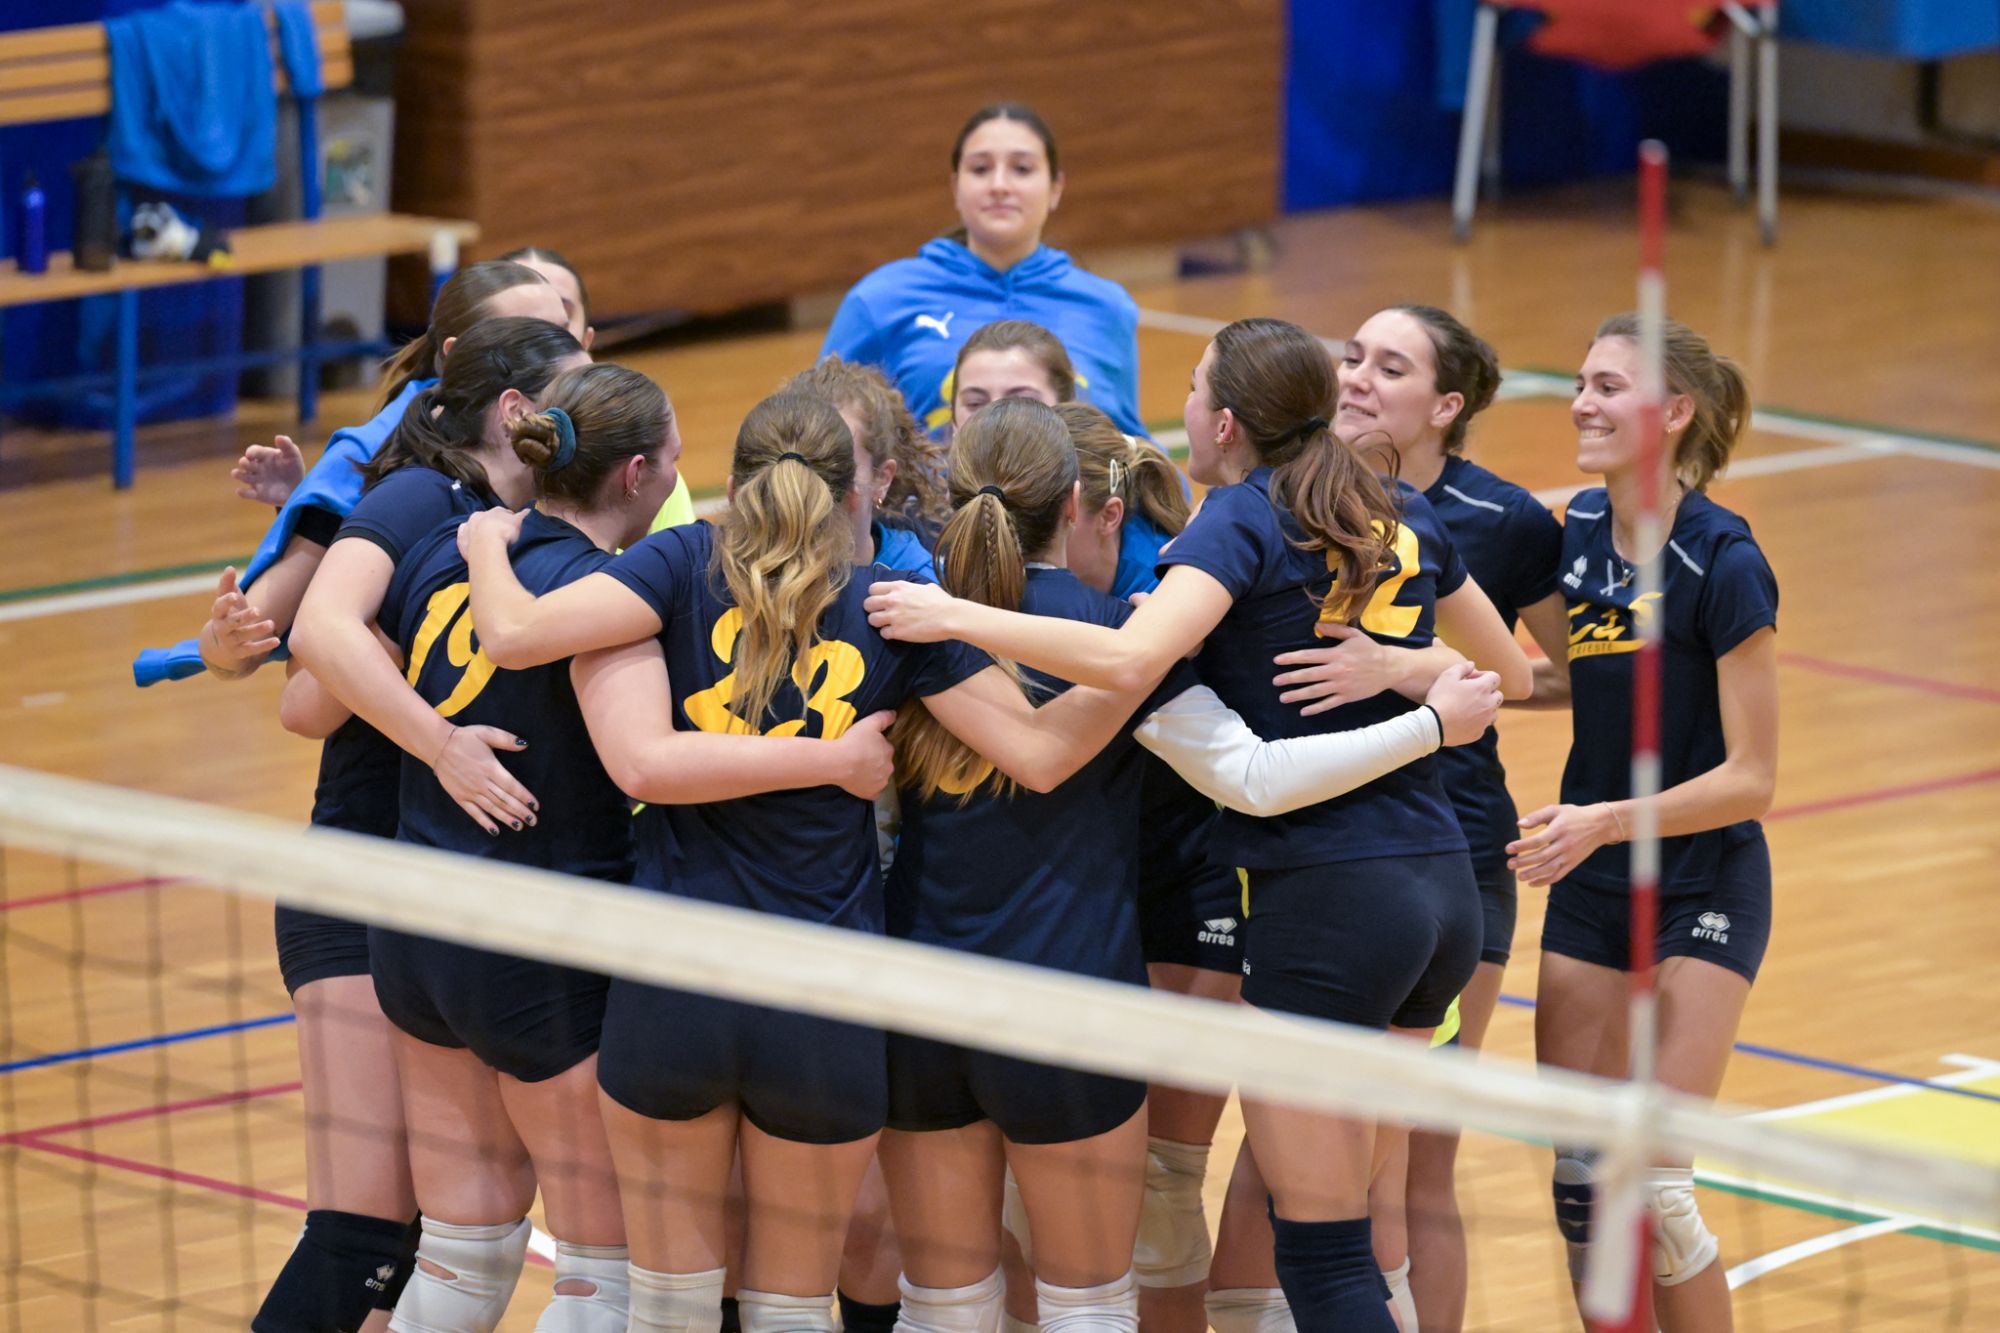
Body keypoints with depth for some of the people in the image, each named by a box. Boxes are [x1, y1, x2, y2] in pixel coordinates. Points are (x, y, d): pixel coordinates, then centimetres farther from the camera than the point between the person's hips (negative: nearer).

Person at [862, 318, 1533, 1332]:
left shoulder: (1242, 518, -8)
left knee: (1321, 1251, -3)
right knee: (1359, 1217, 17)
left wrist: (955, 617, -19)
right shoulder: (1401, 517, 13)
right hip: (1445, 892, 8)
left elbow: (1130, 658, -26)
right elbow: (1511, 672, 25)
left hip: (1325, 899, -7)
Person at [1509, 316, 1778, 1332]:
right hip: (1590, 891, 6)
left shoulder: (1722, 563, -19)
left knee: (1649, 1184, -12)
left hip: (1704, 889, -6)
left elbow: (1751, 778, -19)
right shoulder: (1582, 530, 1)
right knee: (1579, 1182, 4)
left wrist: (1606, 820, -27)